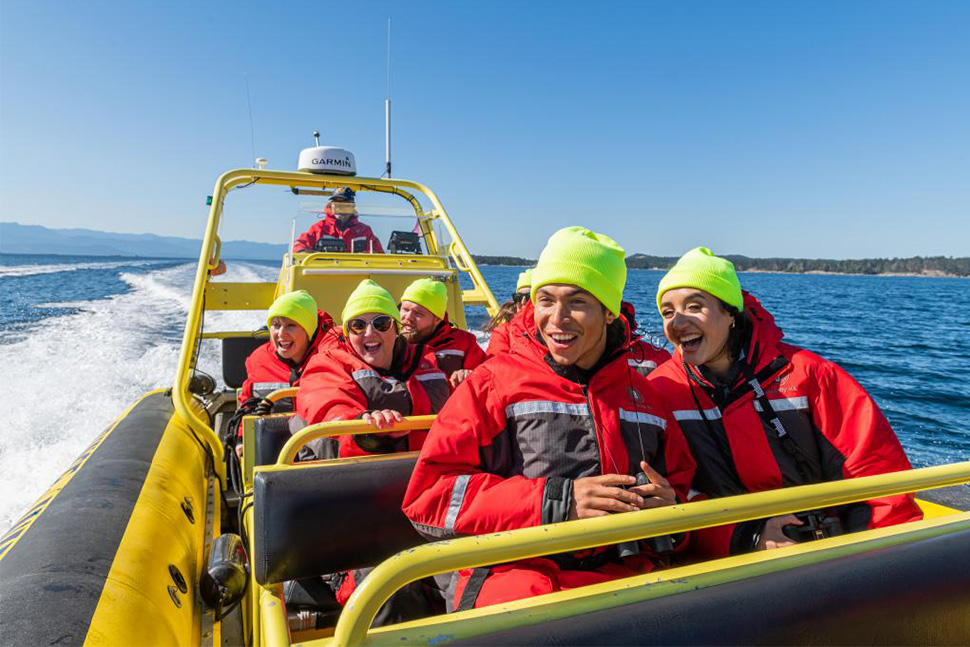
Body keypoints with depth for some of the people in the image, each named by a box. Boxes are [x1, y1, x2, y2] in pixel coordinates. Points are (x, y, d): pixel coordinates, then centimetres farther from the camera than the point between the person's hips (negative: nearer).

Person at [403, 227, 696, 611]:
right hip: (516, 583, -3)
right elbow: (426, 496, -4)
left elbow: (681, 483, 28)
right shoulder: (494, 382, 3)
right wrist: (554, 501, -13)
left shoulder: (644, 393, 17)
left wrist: (670, 505, 2)